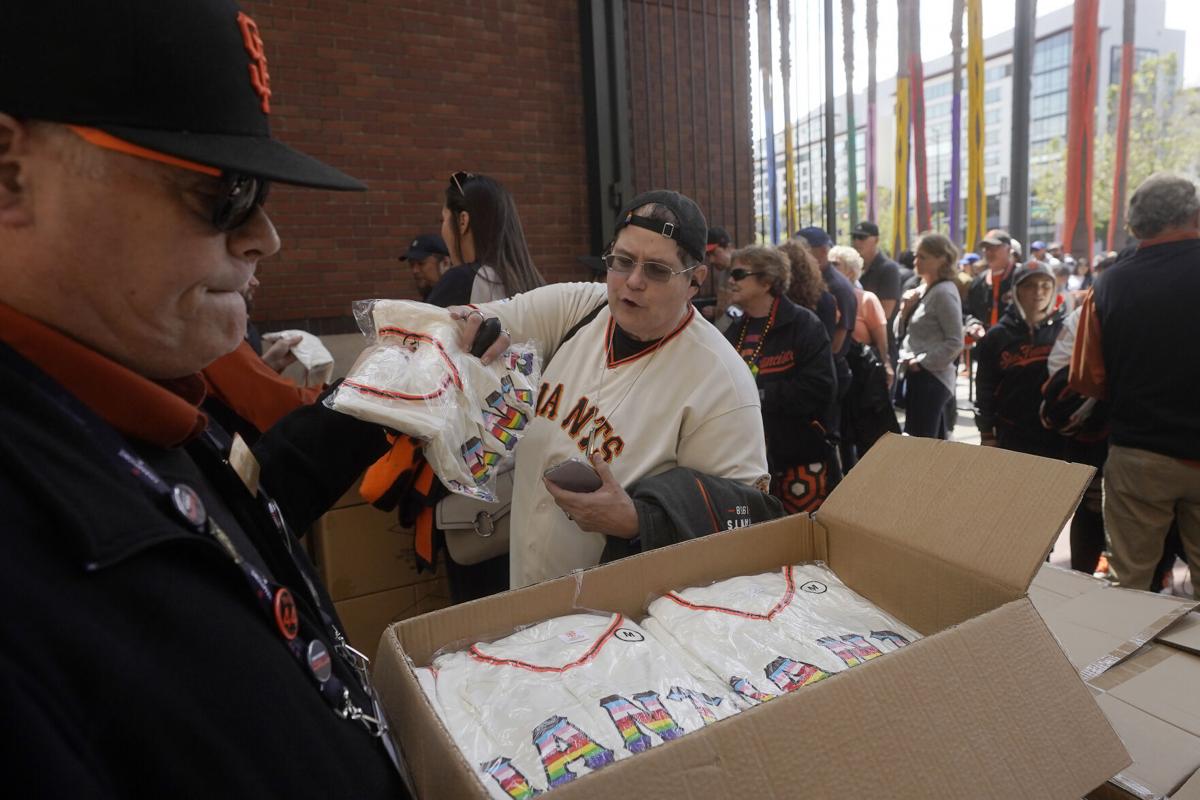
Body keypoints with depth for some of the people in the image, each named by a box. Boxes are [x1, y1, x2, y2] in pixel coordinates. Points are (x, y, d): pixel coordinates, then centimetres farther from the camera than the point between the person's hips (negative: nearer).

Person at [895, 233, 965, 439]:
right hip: (917, 377, 9)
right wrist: (905, 310, -1)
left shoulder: (944, 292, -12)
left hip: (930, 378, -9)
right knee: (934, 443, 15)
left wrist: (921, 362, -16)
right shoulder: (922, 290, 13)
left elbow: (955, 343, -17)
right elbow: (901, 334, 15)